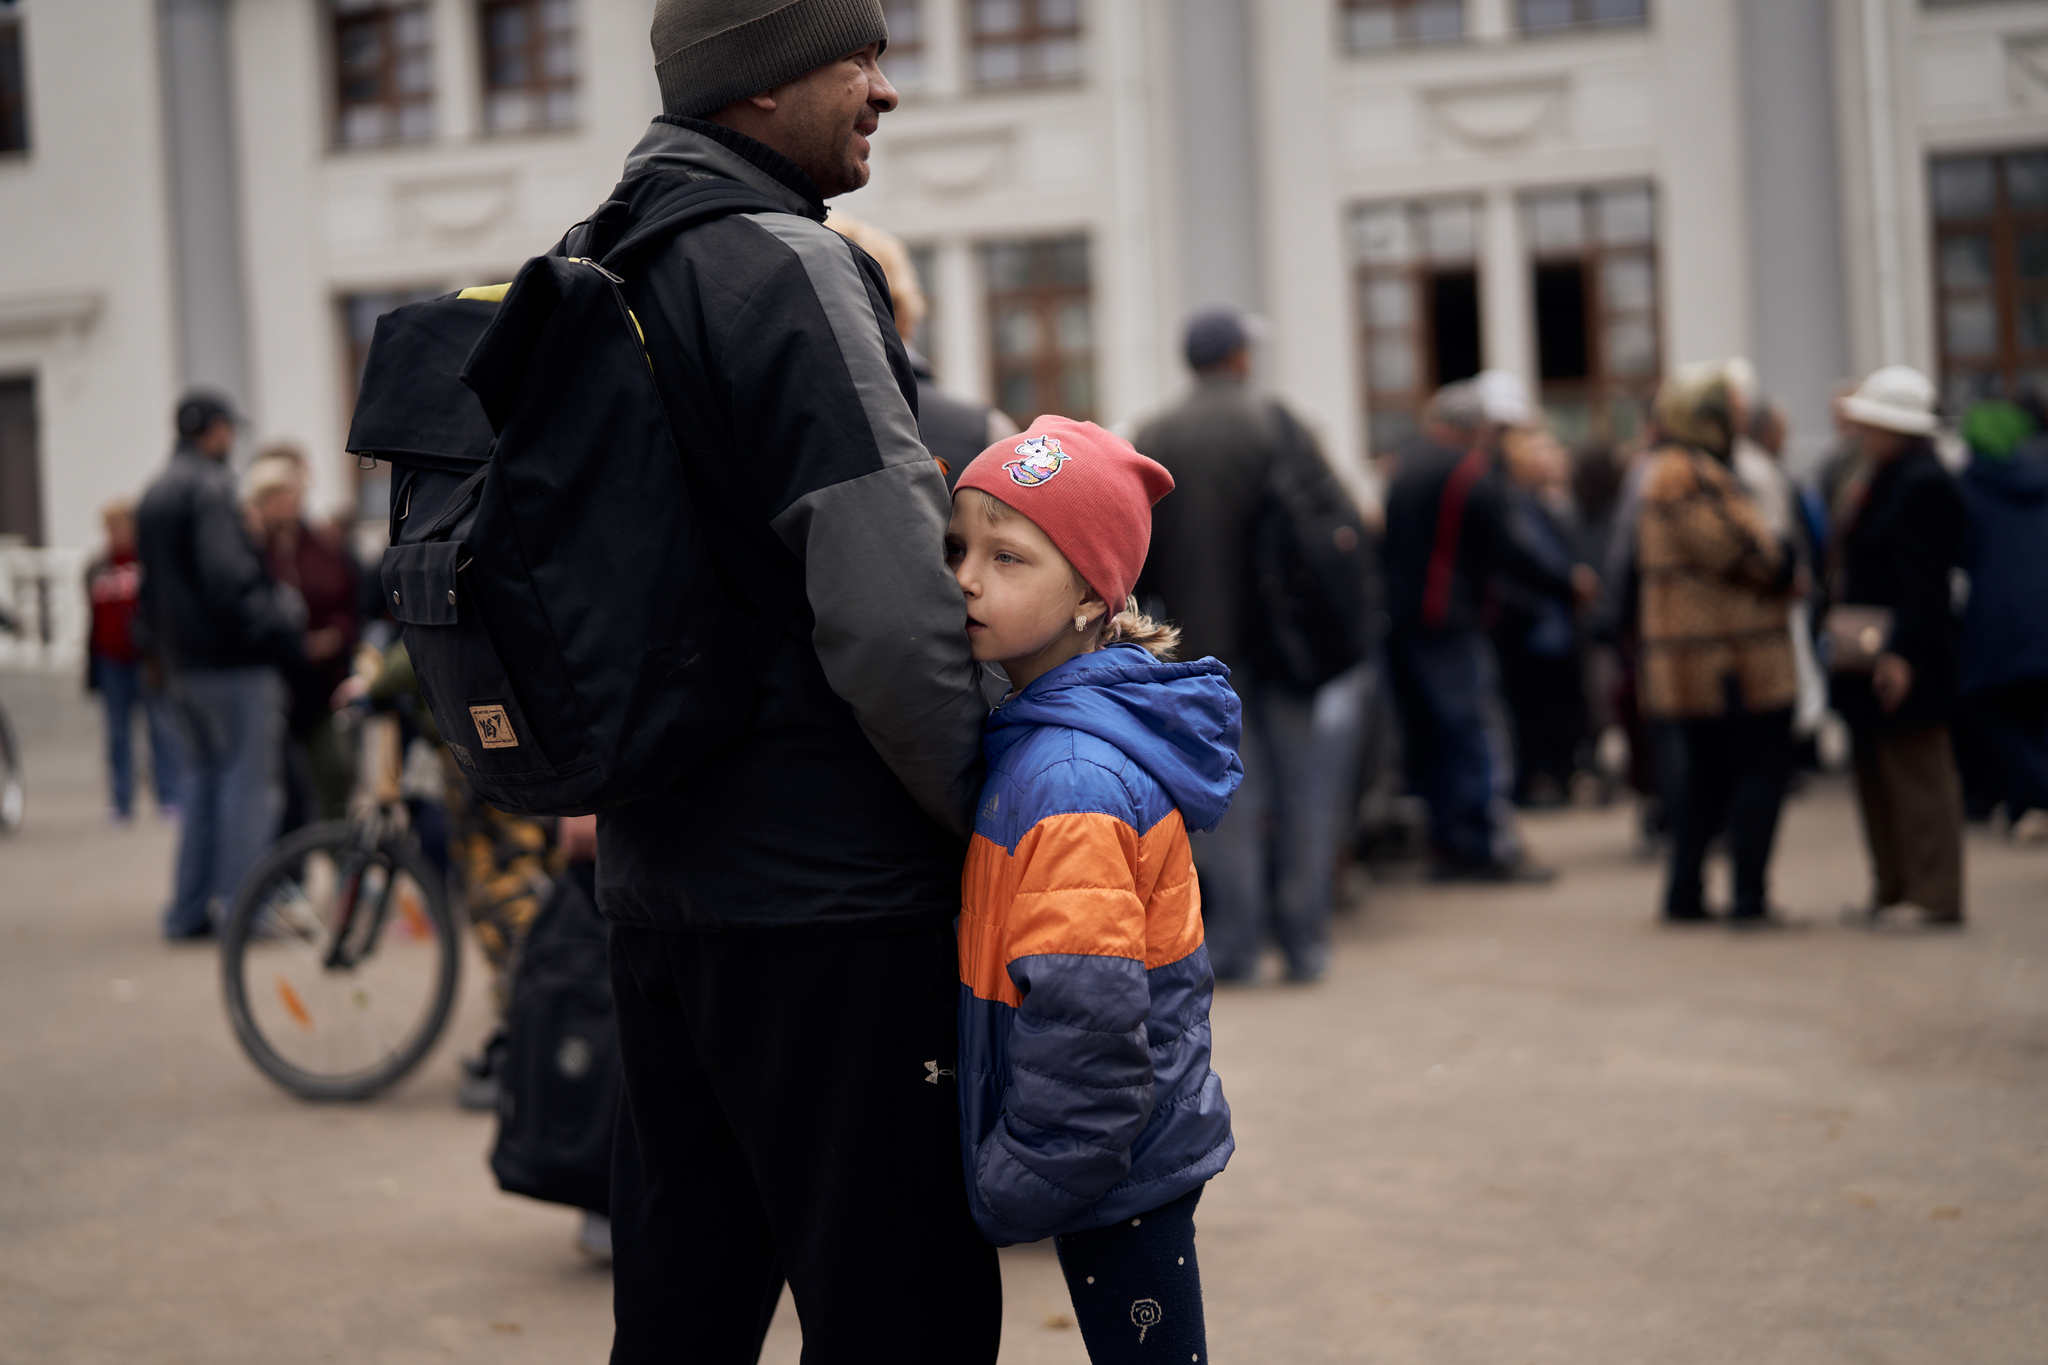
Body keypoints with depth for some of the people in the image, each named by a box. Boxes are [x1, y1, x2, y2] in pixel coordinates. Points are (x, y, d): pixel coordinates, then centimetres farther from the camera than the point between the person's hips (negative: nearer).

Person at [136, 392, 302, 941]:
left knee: (205, 777, 15)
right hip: (232, 659, -9)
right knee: (249, 781, -5)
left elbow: (150, 585, 22)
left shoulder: (154, 495, 17)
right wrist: (276, 629, -18)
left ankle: (190, 908, 15)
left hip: (183, 663, 9)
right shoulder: (210, 488, -13)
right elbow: (227, 575, -22)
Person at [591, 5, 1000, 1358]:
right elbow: (892, 620, -22)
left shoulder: (591, 269, 12)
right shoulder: (789, 270, -15)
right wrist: (997, 819, -9)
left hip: (653, 877, 9)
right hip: (826, 891, -9)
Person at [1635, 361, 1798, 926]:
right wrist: (1786, 566, -3)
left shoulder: (1663, 471, 16)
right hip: (1733, 660, -10)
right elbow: (1742, 550, -23)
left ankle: (1684, 894, 19)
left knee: (1707, 771, 17)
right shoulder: (1694, 476, -18)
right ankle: (1750, 897, -4)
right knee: (1762, 768, -4)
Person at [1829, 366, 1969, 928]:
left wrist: (1902, 654, -25)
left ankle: (1935, 897, 0)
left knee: (1917, 779, -5)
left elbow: (1923, 584, -22)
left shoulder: (1922, 486, -16)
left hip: (1901, 664, -10)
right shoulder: (1880, 482, 14)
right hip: (1867, 663, 10)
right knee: (1877, 779, 15)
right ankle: (1892, 892, 22)